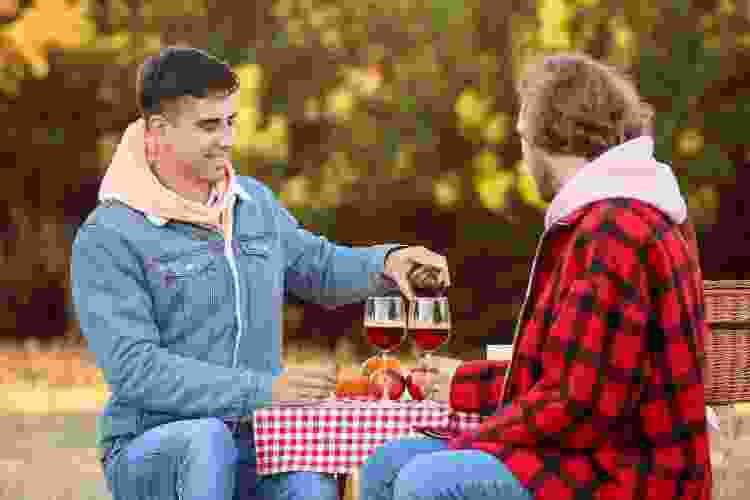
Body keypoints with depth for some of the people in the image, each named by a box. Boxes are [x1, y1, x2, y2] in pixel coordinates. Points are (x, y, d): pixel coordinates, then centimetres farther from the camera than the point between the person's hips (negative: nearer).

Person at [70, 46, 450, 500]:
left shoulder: (255, 202, 12)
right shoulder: (107, 238, -8)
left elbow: (319, 269, 28)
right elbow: (136, 369, -18)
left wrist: (388, 262, 5)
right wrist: (264, 390, -26)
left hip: (257, 445, 4)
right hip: (150, 452, -4)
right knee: (208, 440, -38)